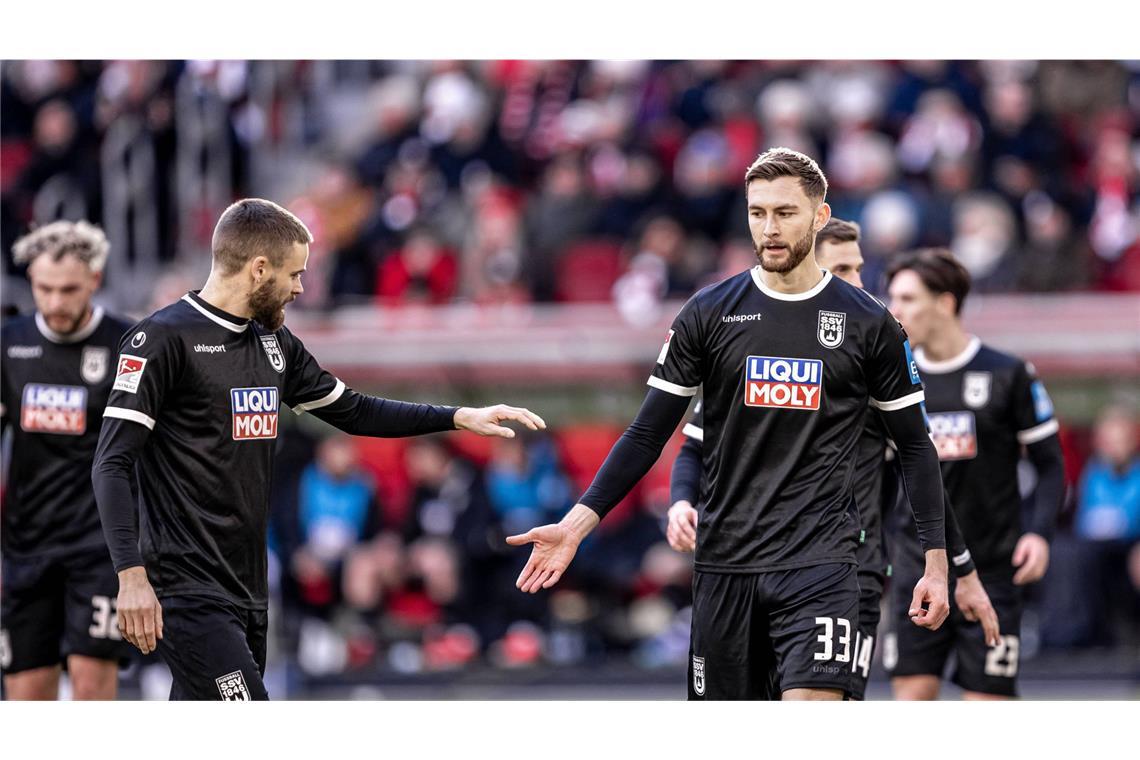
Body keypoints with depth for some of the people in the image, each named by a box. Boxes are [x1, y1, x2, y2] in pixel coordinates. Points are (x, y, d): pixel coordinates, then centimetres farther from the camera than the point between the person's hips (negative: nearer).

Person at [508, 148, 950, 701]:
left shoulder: (868, 323, 2)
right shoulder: (709, 313, 4)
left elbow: (914, 446, 8)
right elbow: (648, 434, 5)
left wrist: (936, 560, 3)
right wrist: (576, 524, -5)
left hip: (819, 563, -2)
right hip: (726, 562, 2)